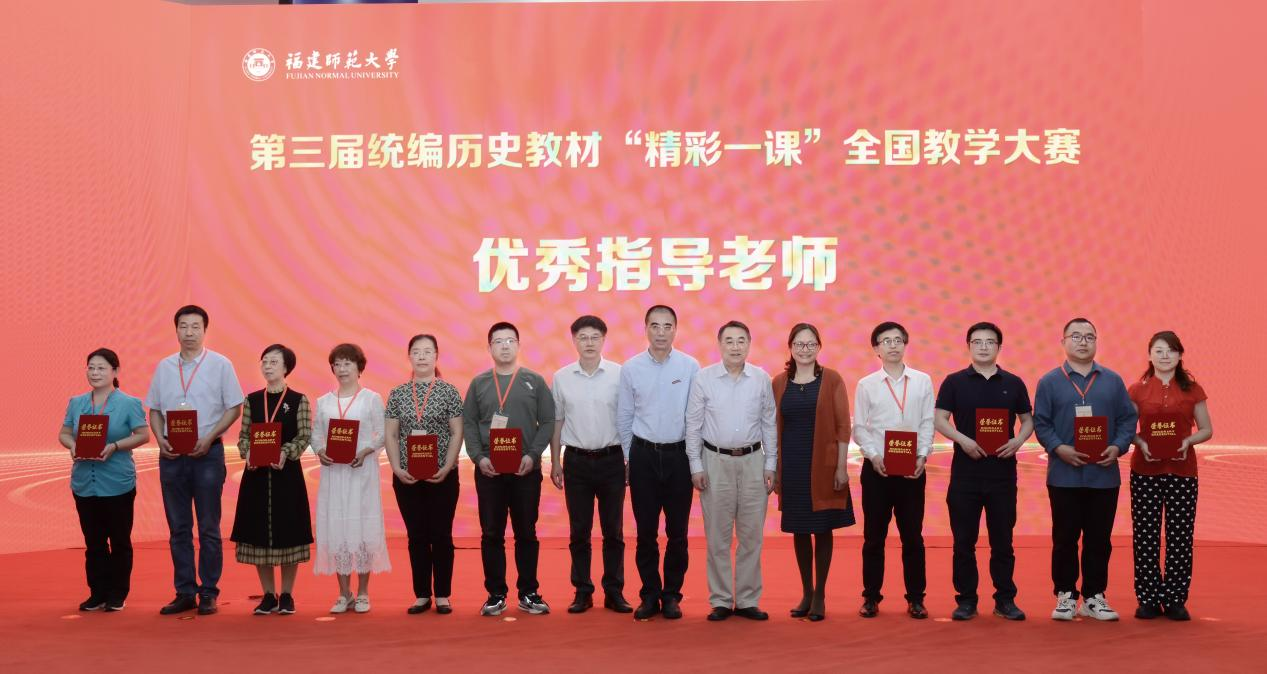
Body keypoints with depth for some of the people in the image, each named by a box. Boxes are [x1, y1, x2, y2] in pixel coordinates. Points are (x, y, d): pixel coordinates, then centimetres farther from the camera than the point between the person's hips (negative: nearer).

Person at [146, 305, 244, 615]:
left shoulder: (220, 365, -1)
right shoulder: (164, 367, 9)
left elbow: (234, 408, -2)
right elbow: (155, 410, 14)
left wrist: (208, 438, -13)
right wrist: (160, 440, -4)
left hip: (207, 452, -4)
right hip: (171, 454, 4)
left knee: (208, 528, 1)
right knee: (178, 528, 7)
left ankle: (208, 593, 7)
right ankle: (185, 593, 14)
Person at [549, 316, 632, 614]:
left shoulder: (619, 374, -3)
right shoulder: (562, 378, 3)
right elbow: (556, 422, 9)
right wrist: (555, 462, 8)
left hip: (611, 460, -1)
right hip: (577, 461, 1)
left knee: (613, 531, 4)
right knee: (579, 531, 5)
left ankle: (614, 592, 12)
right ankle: (582, 592, 13)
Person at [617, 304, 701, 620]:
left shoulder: (690, 366, -3)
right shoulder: (631, 368, 0)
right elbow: (624, 417, 7)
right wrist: (629, 458, 9)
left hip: (679, 455, 0)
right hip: (643, 455, 1)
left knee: (677, 531, 4)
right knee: (646, 531, 4)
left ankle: (672, 595, 15)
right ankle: (650, 595, 14)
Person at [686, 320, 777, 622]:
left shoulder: (761, 379, 2)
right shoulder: (703, 378, -2)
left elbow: (769, 425, 7)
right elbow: (693, 425, 1)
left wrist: (771, 465, 4)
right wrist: (696, 466, -3)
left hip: (753, 461, 1)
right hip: (716, 462, -1)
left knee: (751, 535, 4)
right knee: (718, 537, 3)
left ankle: (747, 600, 12)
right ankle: (720, 601, 11)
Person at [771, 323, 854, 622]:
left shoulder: (832, 380, -2)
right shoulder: (779, 383, 5)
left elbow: (842, 425, -4)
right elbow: (775, 428, 7)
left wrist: (842, 466, -9)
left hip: (823, 465, -2)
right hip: (792, 466, 2)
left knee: (822, 529, 2)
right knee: (799, 530, 8)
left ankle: (820, 596, 11)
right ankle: (806, 593, 19)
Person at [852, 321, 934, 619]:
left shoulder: (922, 381, 4)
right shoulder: (866, 385, 3)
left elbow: (928, 423, 3)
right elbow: (859, 427, 3)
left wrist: (922, 456, -8)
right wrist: (873, 456, -11)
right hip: (876, 468, 0)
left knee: (912, 536, 4)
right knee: (873, 536, 4)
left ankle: (916, 598, 12)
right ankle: (871, 597, 13)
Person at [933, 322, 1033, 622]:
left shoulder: (1013, 383, 7)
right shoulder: (954, 382, 3)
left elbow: (1028, 419, 12)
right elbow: (939, 419, -1)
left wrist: (1018, 440, -9)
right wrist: (963, 440, -17)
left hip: (1003, 470, 1)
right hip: (965, 470, -1)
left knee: (1002, 538, 5)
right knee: (964, 539, 3)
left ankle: (1005, 599, 13)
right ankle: (966, 600, 11)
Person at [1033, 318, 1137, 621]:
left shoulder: (1113, 381, 9)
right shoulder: (1050, 382, 4)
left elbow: (1128, 418, 8)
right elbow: (1041, 423, 0)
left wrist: (1117, 447, -9)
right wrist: (1059, 449, -15)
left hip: (1104, 474, 2)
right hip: (1064, 475, -2)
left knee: (1099, 539, 5)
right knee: (1065, 538, 3)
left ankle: (1094, 597, 15)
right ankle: (1065, 596, 13)